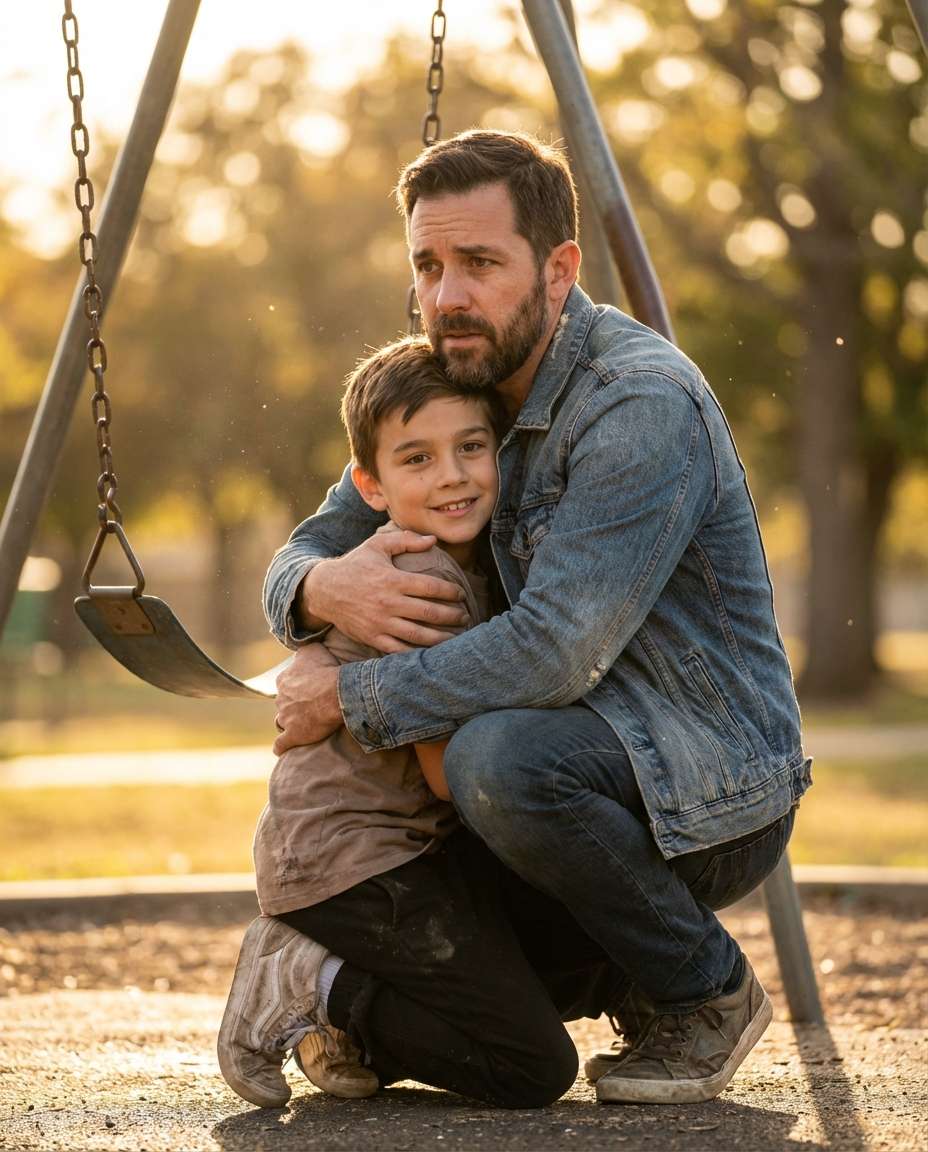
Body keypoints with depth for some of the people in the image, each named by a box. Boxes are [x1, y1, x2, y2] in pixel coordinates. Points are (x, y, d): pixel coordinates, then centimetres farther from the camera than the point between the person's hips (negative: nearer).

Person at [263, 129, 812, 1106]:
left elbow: (553, 651, -31)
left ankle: (704, 991, -13)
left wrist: (350, 699, -22)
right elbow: (295, 563, 6)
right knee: (372, 1007, 7)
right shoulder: (449, 392, 4)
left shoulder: (642, 404, -23)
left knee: (500, 756, -37)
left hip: (714, 800, -8)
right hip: (589, 768, 8)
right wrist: (326, 587, -19)